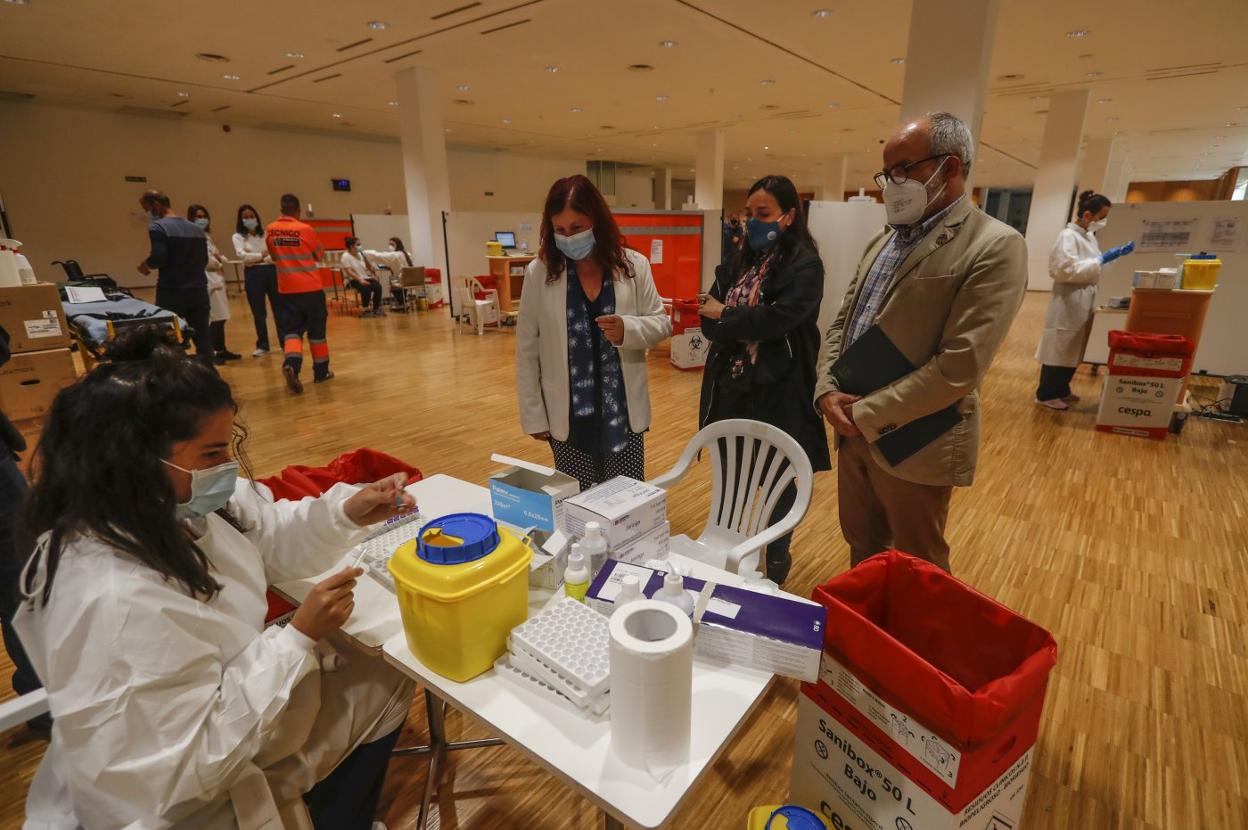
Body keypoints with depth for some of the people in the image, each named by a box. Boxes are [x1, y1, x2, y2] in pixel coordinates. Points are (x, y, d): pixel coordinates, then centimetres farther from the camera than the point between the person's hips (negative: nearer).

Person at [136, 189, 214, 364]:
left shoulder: (158, 227, -7)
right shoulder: (195, 228, 13)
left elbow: (158, 258, -16)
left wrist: (145, 265, 3)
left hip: (172, 292, -5)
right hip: (198, 290, 6)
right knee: (203, 338, 6)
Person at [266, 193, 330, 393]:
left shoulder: (270, 230, 4)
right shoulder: (305, 229, -9)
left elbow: (273, 257, 18)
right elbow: (320, 254, 4)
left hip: (287, 289, 3)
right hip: (311, 287, -3)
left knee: (291, 330, 2)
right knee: (316, 330, 9)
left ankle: (291, 365, -24)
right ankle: (320, 371, 17)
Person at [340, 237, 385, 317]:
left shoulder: (360, 254, 12)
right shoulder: (346, 256, -8)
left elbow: (368, 266, 16)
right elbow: (349, 272, -17)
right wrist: (360, 279, -27)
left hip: (365, 278, 6)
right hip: (354, 280, -6)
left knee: (378, 286, -21)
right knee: (366, 288, -35)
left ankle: (376, 308, -10)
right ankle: (366, 309, -20)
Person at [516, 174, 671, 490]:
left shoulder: (634, 265, -1)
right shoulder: (539, 273, -2)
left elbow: (662, 323, 4)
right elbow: (527, 351, 1)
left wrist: (629, 329, -18)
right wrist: (533, 415, 0)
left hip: (623, 411, 1)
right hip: (567, 416, 0)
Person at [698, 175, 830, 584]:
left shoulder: (804, 265, -9)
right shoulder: (739, 261, 8)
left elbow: (777, 319, -23)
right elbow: (708, 322, 0)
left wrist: (725, 316, -10)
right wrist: (751, 328, -17)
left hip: (777, 392, -5)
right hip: (732, 387, 5)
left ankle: (777, 557, 34)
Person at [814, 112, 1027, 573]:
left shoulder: (995, 246, -13)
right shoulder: (883, 241, 11)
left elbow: (958, 366, -21)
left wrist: (866, 414, -17)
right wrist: (827, 390, -6)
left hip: (913, 443, -7)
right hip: (853, 431, 7)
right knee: (862, 553, 22)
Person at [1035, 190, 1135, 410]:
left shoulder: (1089, 236, 13)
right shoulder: (1068, 236, -15)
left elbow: (1091, 265, 22)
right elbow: (1067, 270, -24)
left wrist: (1114, 255, 10)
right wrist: (1102, 260, -21)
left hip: (1083, 302, 9)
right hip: (1068, 302, -9)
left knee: (1072, 349, 15)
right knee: (1060, 349, -2)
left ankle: (1061, 389, 27)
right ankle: (1046, 394, 7)